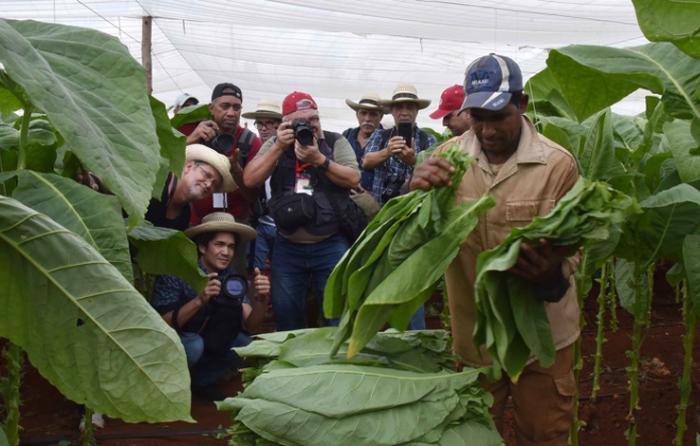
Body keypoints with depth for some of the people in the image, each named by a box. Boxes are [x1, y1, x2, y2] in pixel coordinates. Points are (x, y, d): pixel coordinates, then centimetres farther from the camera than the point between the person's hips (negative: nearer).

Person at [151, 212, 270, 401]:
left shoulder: (234, 279, -7)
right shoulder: (176, 273, -21)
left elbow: (250, 325, -14)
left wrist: (261, 300, -35)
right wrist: (199, 300, -41)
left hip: (212, 345, 5)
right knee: (194, 346, -33)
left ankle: (200, 380, 3)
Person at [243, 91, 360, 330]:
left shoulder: (335, 142, 1)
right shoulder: (275, 145, 7)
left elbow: (353, 179, -10)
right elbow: (250, 180, -4)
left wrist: (319, 159, -19)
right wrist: (279, 147, -12)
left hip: (330, 245, -2)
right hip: (287, 247, 3)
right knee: (285, 312, 11)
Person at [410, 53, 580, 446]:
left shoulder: (558, 164, -13)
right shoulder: (448, 156, -5)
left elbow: (570, 249, -11)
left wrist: (552, 273, -36)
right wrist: (416, 191, -29)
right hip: (474, 332, 3)